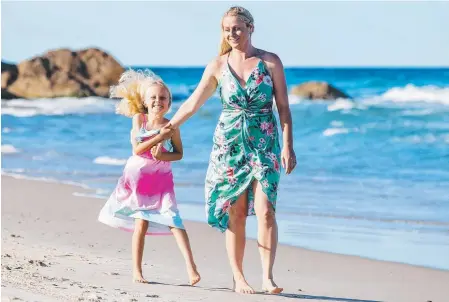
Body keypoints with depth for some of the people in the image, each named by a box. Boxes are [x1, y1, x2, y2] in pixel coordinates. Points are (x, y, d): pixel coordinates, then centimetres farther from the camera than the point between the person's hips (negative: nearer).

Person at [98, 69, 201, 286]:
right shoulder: (139, 119, -4)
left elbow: (178, 153, 1)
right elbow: (137, 149, -11)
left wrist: (163, 156, -18)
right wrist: (159, 137, -21)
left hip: (161, 178, 0)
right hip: (139, 176, 0)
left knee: (173, 219, -12)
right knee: (141, 222, -1)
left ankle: (191, 266, -17)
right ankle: (136, 270, 8)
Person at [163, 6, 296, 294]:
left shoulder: (271, 62, -1)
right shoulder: (218, 66, 3)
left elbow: (284, 108, -1)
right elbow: (193, 103, 12)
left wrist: (288, 146, -7)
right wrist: (167, 129, 14)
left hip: (265, 144, -1)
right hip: (229, 145, 1)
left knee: (266, 211, -12)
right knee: (235, 215, 2)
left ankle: (267, 277, -11)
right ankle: (238, 278, 9)